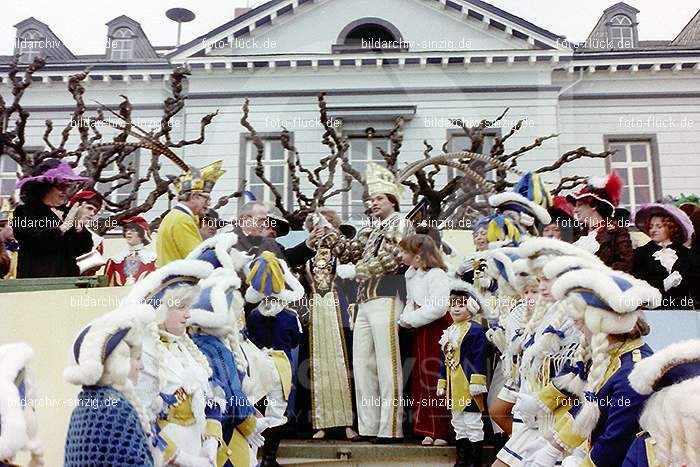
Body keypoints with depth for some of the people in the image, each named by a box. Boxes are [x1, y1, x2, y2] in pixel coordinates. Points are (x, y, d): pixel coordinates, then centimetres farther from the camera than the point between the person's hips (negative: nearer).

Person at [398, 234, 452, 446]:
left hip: (438, 329, -9)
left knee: (437, 381, -4)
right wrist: (405, 317, -3)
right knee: (421, 381, 9)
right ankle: (427, 430, 18)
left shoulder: (436, 275, -15)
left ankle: (442, 432, 6)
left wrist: (412, 319, -14)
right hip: (420, 331, 9)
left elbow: (438, 307, -24)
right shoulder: (410, 275, 13)